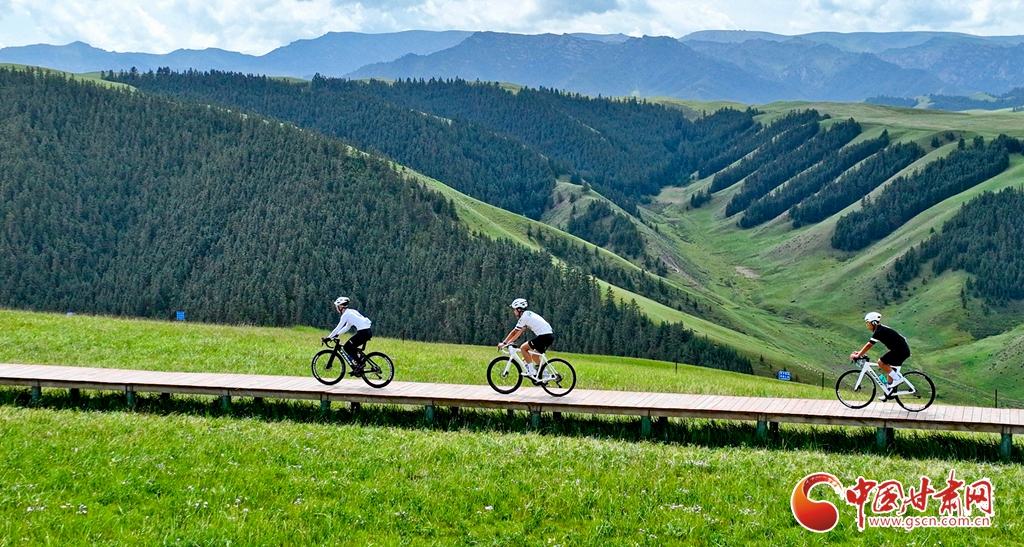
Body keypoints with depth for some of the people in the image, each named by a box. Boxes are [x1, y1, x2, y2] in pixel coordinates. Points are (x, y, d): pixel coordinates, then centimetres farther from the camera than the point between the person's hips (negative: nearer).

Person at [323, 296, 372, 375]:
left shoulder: (346, 314, -5)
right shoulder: (351, 312, 22)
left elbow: (338, 327, -9)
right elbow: (347, 327, 27)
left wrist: (328, 338, -4)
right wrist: (336, 335, 26)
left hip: (363, 333, -9)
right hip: (368, 332, 9)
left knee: (347, 347, -1)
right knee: (351, 347, 19)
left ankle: (359, 363, -3)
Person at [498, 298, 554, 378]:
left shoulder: (524, 317, -7)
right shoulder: (529, 314, 20)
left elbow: (514, 332, -3)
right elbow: (519, 332, 25)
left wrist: (504, 343, 5)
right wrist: (509, 342, 24)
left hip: (543, 336, -9)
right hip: (550, 336, 9)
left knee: (524, 348, -1)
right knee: (534, 356, 18)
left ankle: (531, 370, -2)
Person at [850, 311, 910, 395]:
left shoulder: (879, 332, -16)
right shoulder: (880, 329, 14)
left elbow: (869, 345, -17)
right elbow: (869, 344, 19)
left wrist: (858, 355, -12)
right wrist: (860, 352, 14)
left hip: (901, 350, -10)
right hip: (904, 350, 10)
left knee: (881, 362, -12)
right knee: (890, 369, 14)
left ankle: (898, 378, -7)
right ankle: (889, 392, 17)